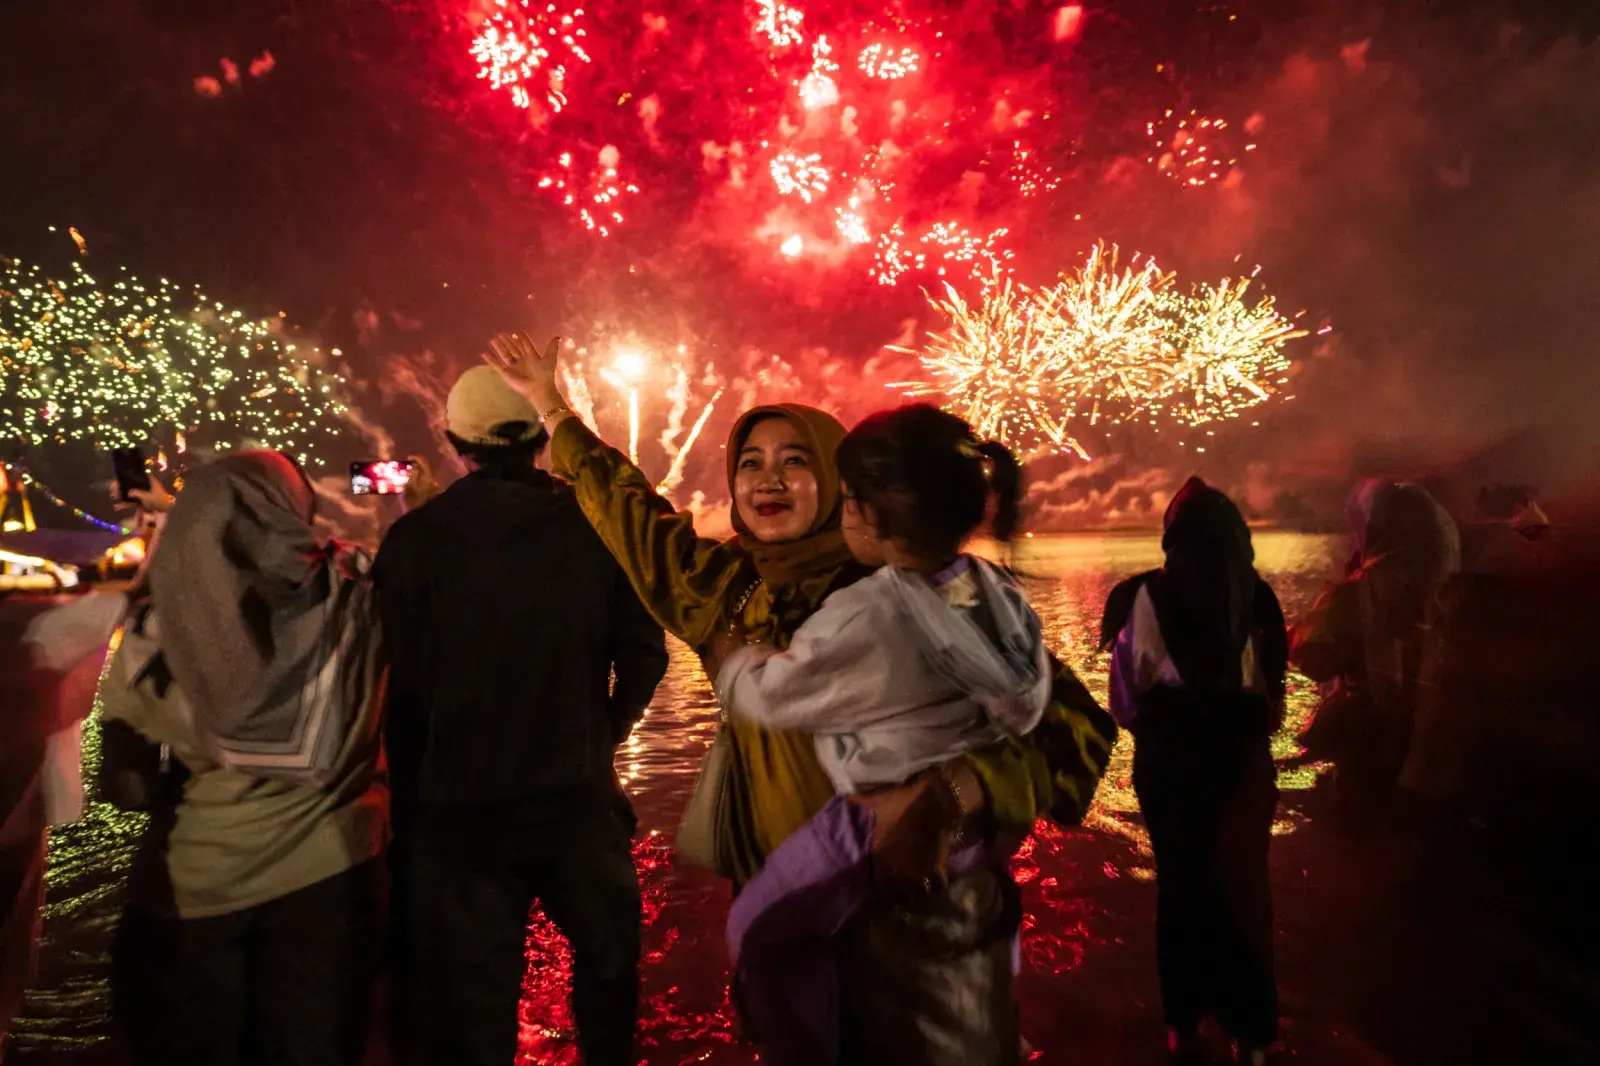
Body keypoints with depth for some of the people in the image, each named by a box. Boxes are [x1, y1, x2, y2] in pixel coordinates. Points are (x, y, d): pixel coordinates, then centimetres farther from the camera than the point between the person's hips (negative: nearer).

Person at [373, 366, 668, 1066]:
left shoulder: (414, 540, -10)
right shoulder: (595, 526, -6)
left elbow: (402, 687, -11)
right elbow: (644, 654, -5)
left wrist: (412, 801, 3)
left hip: (463, 807, -1)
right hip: (579, 797, 2)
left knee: (470, 1004, 15)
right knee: (606, 959, 26)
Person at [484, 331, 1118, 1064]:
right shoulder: (731, 593, -1)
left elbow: (1073, 725, -19)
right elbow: (633, 514, 17)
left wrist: (946, 796, -36)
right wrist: (549, 402, 24)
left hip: (917, 919, -5)